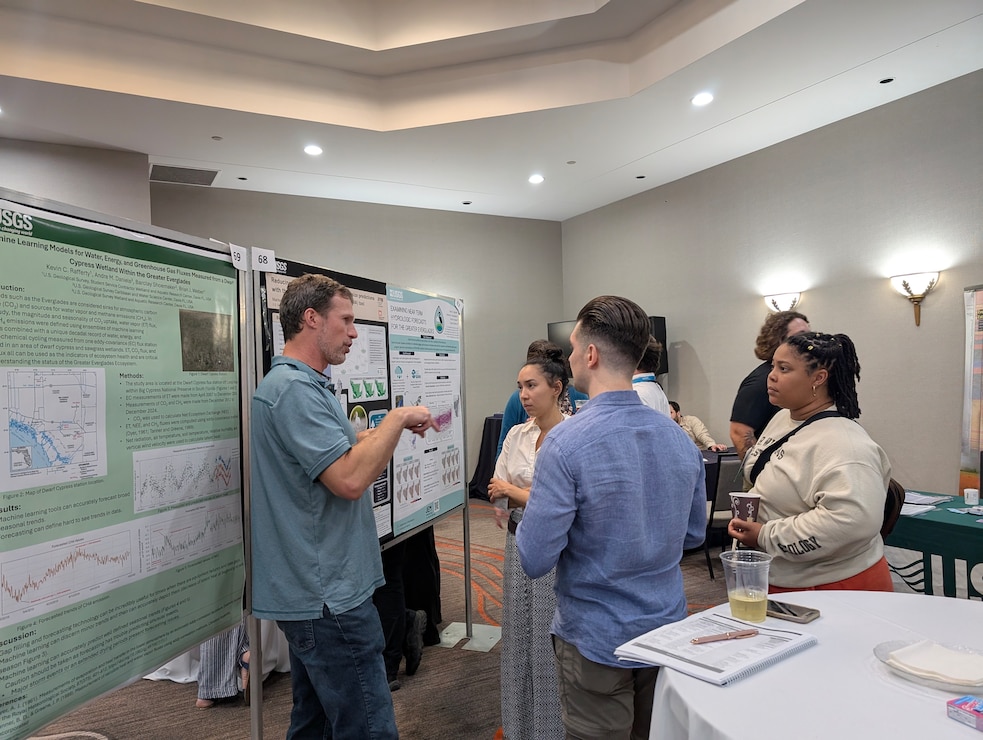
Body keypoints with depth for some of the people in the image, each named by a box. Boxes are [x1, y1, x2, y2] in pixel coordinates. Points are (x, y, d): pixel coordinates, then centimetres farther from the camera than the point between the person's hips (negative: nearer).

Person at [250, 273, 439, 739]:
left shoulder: (302, 384, 14)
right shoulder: (294, 389, -19)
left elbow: (340, 453, 20)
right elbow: (350, 479, -27)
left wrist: (397, 425, 13)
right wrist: (398, 418, -15)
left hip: (310, 592, 11)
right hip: (329, 597, -11)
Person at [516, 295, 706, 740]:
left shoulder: (566, 443, -24)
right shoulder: (679, 436, -4)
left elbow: (535, 560, -21)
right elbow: (694, 535, 8)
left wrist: (526, 511, -3)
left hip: (597, 641, -5)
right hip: (667, 627, 6)